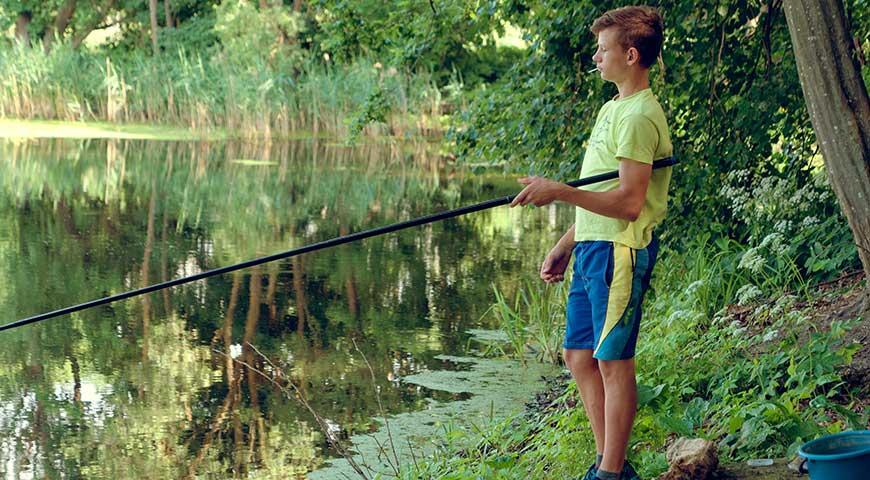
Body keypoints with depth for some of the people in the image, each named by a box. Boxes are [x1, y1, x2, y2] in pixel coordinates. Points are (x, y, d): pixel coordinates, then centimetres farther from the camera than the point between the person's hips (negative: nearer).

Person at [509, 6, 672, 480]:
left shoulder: (639, 116, -14)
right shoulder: (612, 108, 18)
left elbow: (628, 203, -22)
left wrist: (560, 192, -23)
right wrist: (565, 246, 22)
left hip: (620, 251, -10)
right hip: (591, 249, 10)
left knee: (612, 361, -5)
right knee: (579, 355, 13)